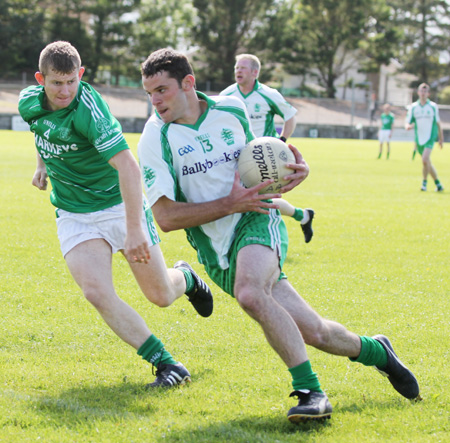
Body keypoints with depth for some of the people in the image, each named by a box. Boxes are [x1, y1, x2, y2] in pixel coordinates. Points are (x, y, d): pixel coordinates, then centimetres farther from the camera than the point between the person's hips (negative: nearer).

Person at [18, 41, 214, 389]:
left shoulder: (89, 109, -28)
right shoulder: (29, 102, -8)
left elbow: (128, 167, -36)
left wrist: (135, 229, -42)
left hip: (120, 206, -4)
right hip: (74, 215, 4)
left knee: (160, 295, 5)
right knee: (97, 292, -20)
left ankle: (185, 278, 44)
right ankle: (166, 364, -11)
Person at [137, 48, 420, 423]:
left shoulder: (232, 110, 2)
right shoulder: (155, 139, -7)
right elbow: (166, 217, -12)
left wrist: (296, 171, 0)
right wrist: (231, 203, -19)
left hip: (258, 222, 0)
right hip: (219, 252, 0)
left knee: (249, 293, -34)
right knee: (312, 332, -3)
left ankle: (310, 391, -26)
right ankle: (375, 351, 28)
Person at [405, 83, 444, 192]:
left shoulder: (433, 106, -1)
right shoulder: (413, 107, 4)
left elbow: (438, 123, 7)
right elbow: (407, 123, 4)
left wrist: (441, 138, 10)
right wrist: (408, 126, -20)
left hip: (430, 138, -4)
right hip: (419, 140, 4)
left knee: (425, 159, -22)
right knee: (427, 163, 11)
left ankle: (424, 182, -9)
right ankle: (438, 183, 24)